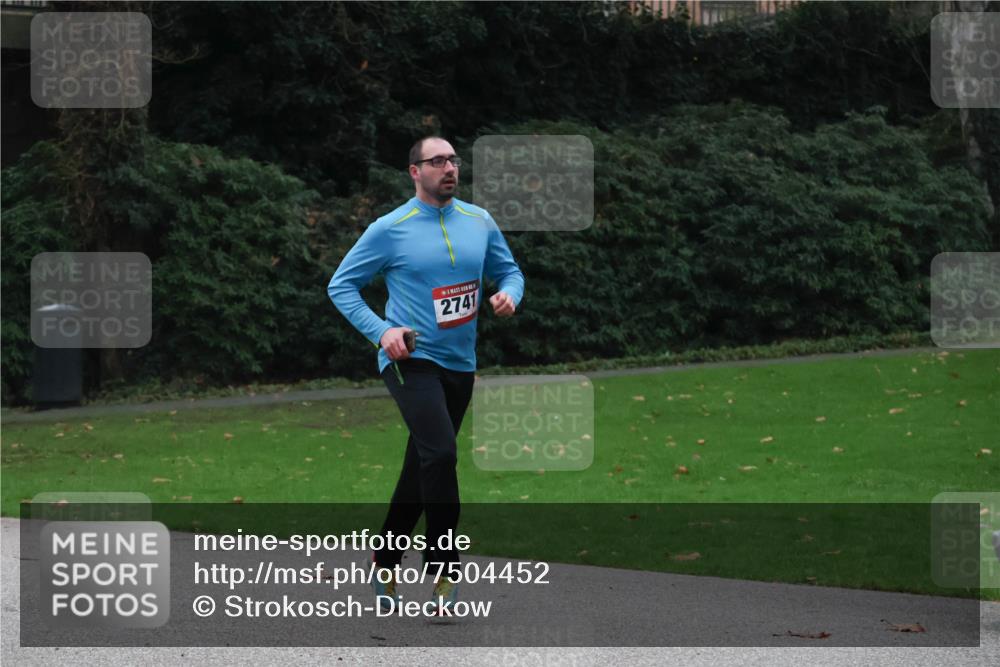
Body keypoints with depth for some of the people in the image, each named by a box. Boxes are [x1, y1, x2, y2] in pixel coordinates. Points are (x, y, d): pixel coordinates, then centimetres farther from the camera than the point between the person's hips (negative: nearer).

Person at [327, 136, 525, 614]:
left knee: (420, 471, 13)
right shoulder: (389, 229, -7)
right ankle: (443, 572, -18)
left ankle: (385, 565, 28)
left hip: (460, 364, 6)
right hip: (410, 358, -5)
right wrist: (380, 331, -15)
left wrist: (509, 294, -7)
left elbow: (509, 269, 17)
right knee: (441, 453, -24)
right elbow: (341, 285, -2)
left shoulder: (479, 222, 6)